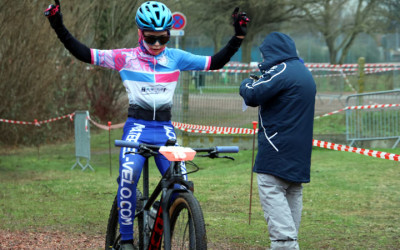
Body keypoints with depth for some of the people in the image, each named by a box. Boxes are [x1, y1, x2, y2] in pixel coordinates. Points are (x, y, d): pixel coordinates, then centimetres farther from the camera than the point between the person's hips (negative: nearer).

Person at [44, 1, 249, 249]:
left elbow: (215, 62, 7)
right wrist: (60, 28, -10)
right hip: (137, 126, -2)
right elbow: (85, 54, -2)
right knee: (128, 177, -26)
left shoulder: (176, 58, 6)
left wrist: (238, 37, -1)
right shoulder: (126, 58, 0)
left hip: (165, 128, 2)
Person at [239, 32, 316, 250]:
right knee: (292, 193, 12)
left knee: (271, 191, -12)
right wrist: (263, 76, 18)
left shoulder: (281, 71, -14)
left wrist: (247, 83, 3)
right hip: (299, 149, 10)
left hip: (278, 147, -10)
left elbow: (252, 95, -17)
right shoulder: (304, 72, 18)